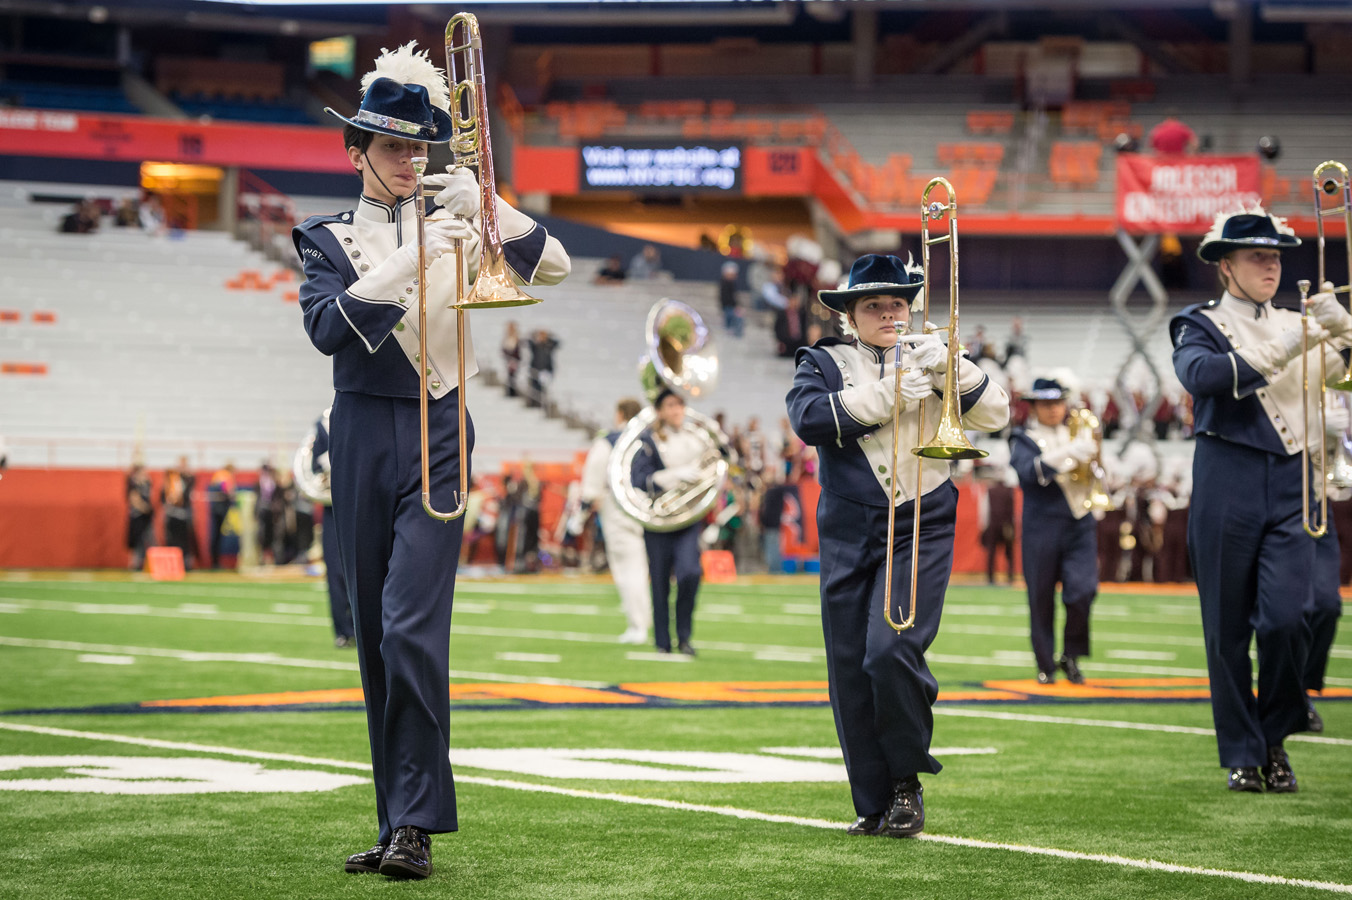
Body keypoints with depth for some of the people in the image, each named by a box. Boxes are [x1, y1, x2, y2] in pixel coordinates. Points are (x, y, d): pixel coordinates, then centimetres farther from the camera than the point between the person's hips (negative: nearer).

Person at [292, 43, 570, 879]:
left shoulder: (452, 223, 8)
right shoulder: (328, 238, 7)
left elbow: (552, 265, -3)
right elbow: (327, 326, -12)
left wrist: (487, 204, -17)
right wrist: (408, 260, -23)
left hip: (437, 436, -2)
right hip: (363, 438, 2)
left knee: (412, 628, -15)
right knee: (378, 637, 7)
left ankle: (416, 825, -15)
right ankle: (397, 821, 14)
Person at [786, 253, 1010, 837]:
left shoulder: (927, 360, 15)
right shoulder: (824, 362, 11)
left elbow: (994, 415, 4)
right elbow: (808, 418, -10)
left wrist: (950, 367, -12)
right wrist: (886, 395, -17)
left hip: (921, 531, -1)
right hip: (849, 534, 1)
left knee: (892, 651, -19)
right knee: (851, 670, 1)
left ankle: (908, 780, 0)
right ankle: (873, 806, 10)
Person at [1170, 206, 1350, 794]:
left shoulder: (1295, 326, 16)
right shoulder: (1200, 325, 4)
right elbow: (1201, 374, -18)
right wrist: (1280, 350, -26)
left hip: (1290, 488, 2)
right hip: (1227, 490, -2)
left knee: (1285, 618, -12)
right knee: (1228, 630, 0)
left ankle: (1276, 738, 7)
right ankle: (1243, 755, 11)